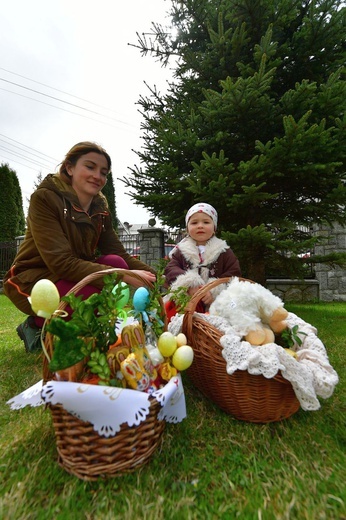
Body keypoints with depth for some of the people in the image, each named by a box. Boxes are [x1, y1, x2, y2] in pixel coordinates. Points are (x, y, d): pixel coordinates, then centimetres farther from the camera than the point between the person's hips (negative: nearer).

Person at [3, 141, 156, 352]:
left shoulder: (100, 207, -1)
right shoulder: (45, 198, -19)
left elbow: (120, 254, -6)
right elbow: (61, 262, -29)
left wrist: (156, 278, -22)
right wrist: (123, 276, -38)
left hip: (74, 276, 5)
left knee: (116, 263, -22)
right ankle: (38, 326, -1)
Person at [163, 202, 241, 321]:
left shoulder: (224, 251, 7)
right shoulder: (181, 250, 11)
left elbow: (234, 274, -1)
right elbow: (171, 269, 0)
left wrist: (214, 291, -17)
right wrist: (189, 285, -18)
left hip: (215, 304, -1)